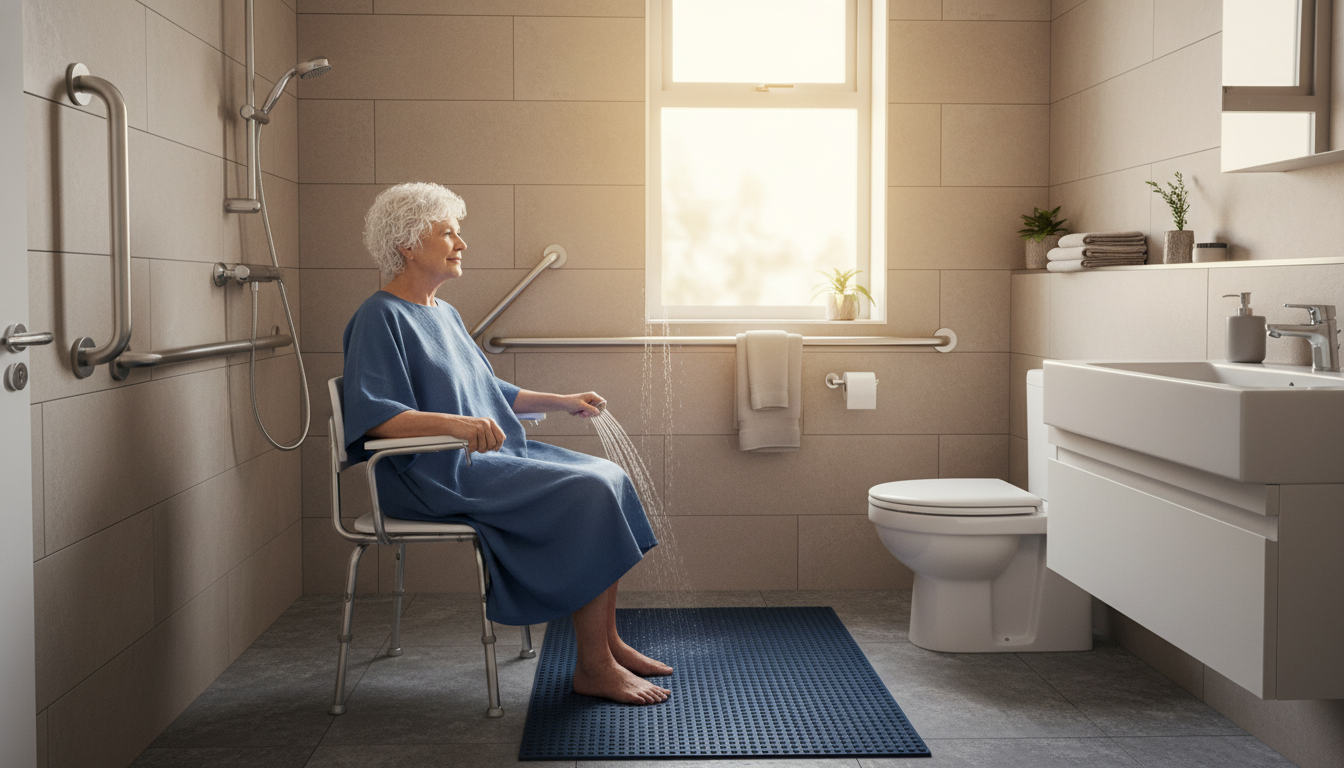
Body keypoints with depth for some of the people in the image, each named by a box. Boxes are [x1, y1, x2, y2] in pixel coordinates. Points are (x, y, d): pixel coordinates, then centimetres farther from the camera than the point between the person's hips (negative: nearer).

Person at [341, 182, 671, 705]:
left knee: (607, 477, -2)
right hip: (435, 475, -10)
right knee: (588, 494, -21)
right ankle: (592, 668, -16)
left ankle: (606, 642, 1)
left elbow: (488, 391, 26)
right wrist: (454, 423, -34)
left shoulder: (445, 315, 18)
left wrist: (560, 402, 16)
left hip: (487, 456, 10)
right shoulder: (380, 318, -10)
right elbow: (372, 415, -22)